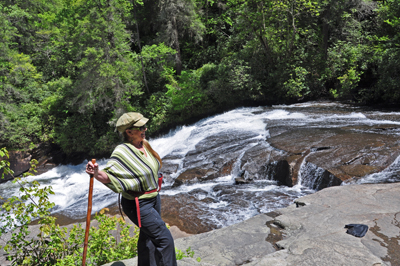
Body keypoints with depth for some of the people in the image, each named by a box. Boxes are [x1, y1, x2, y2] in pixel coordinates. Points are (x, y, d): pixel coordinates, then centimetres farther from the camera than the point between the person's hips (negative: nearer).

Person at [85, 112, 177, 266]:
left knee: (148, 237, 24)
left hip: (153, 198, 8)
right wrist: (96, 174, -48)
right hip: (139, 205, -8)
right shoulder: (122, 152, -24)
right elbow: (108, 177, -29)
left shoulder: (144, 145, -1)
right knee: (165, 239, -6)